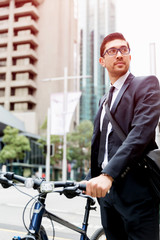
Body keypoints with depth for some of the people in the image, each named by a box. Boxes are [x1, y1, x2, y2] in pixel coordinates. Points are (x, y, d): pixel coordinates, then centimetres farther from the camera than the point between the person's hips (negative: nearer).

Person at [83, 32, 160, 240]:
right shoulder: (105, 100, 21)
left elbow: (141, 132, -17)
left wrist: (108, 175, -26)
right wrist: (90, 180, 10)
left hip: (136, 192, -6)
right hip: (107, 189, 7)